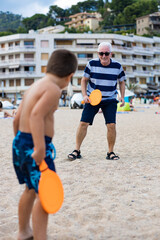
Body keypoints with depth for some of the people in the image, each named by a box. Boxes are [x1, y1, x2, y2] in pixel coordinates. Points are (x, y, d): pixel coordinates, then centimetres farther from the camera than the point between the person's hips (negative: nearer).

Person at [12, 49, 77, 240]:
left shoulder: (34, 87, 15)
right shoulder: (53, 90, -13)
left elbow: (17, 118, 19)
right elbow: (36, 115, -28)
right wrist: (40, 148, -33)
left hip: (20, 141, 10)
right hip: (33, 144, -10)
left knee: (31, 189, 25)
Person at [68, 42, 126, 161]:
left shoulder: (117, 66, -4)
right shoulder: (92, 64, -6)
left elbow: (122, 82, 11)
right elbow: (84, 80, 5)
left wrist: (122, 97, -1)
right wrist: (85, 95, -8)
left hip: (110, 101, 0)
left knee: (111, 125, -11)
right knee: (83, 123, -6)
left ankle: (111, 152, 6)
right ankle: (77, 151, 7)